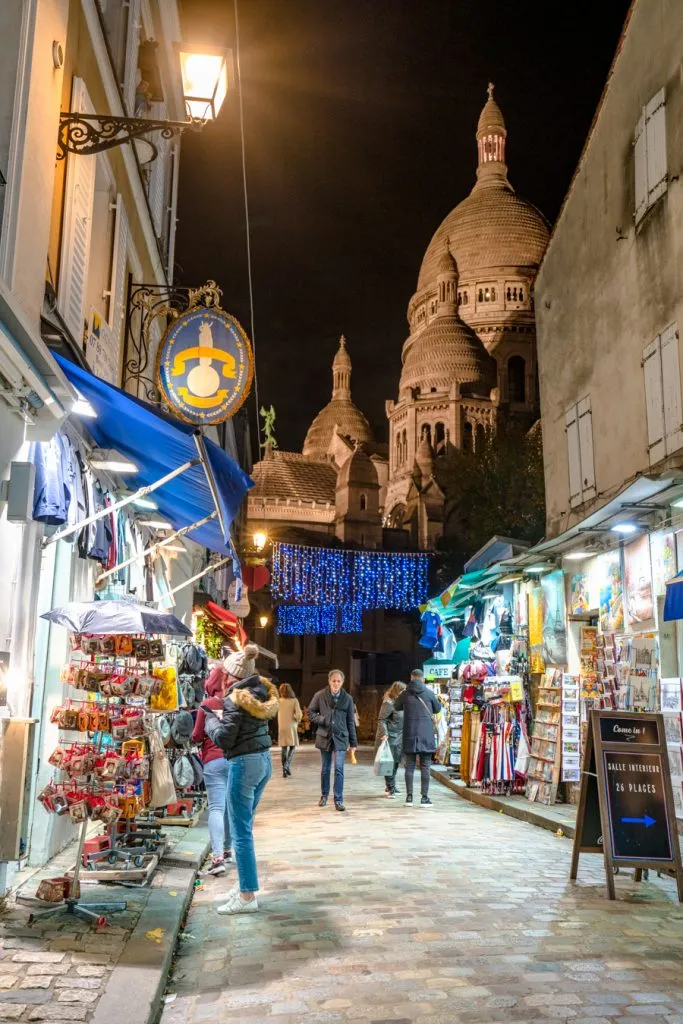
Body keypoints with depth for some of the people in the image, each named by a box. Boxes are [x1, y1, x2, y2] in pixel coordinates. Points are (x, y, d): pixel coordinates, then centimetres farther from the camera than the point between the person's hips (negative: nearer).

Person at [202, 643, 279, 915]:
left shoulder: (235, 699, -16)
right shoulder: (262, 693, 6)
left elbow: (224, 739, -16)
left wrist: (211, 719, 0)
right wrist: (221, 715, 13)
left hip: (244, 764, -9)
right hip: (264, 760, 9)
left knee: (241, 832, -1)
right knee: (244, 827, 19)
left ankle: (247, 897, 3)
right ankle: (245, 885, 28)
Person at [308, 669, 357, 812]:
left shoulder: (347, 698, -1)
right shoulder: (320, 695, -4)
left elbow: (350, 722, 4)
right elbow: (310, 712, 6)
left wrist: (353, 742, 4)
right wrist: (322, 719, -13)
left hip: (340, 737, 0)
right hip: (324, 737, 1)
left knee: (339, 768, -9)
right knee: (325, 769, 11)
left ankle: (338, 800, -2)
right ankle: (324, 795, 29)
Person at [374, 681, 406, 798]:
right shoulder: (388, 703, -15)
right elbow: (381, 720, -18)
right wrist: (384, 733, -28)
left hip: (398, 738, 9)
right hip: (390, 737, -9)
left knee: (395, 764, 14)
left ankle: (390, 787, 25)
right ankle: (391, 789, 1)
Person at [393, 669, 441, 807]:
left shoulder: (405, 694, 0)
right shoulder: (429, 693, -3)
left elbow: (396, 706, 18)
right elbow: (437, 709, 12)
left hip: (409, 735, 1)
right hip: (426, 734, -1)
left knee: (409, 766, 8)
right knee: (425, 767, 4)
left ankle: (409, 797, 7)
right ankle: (424, 798, 3)